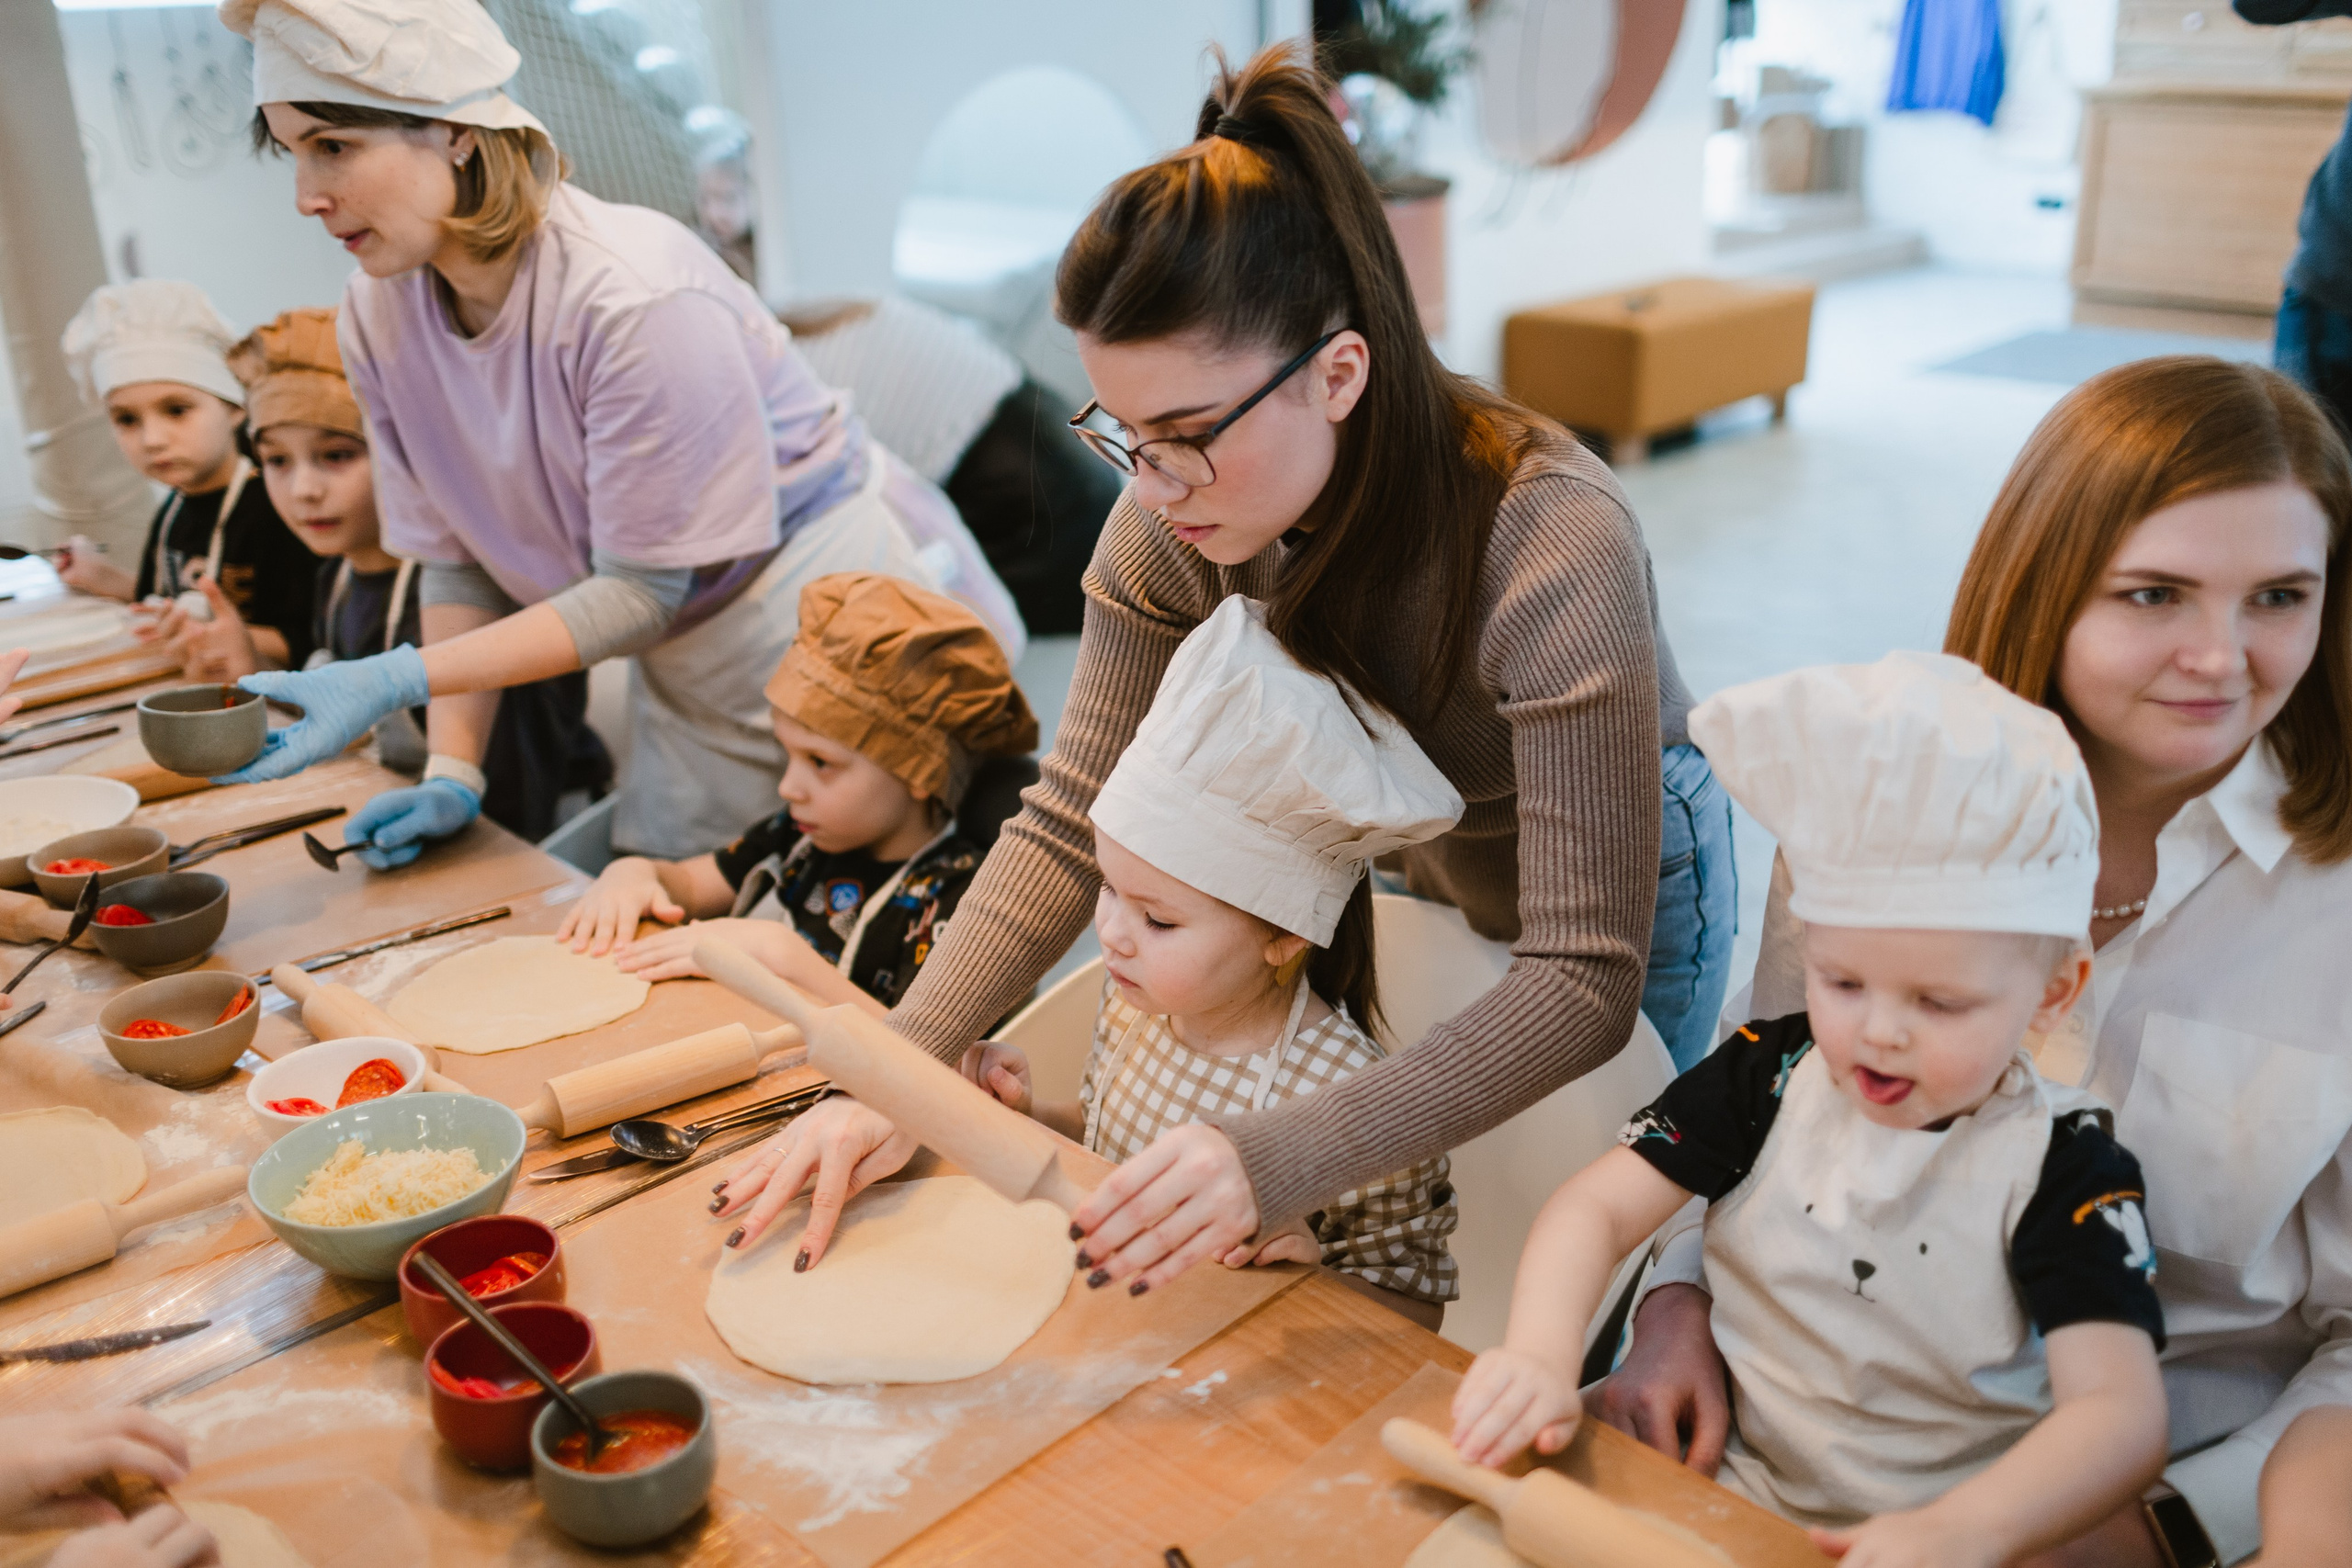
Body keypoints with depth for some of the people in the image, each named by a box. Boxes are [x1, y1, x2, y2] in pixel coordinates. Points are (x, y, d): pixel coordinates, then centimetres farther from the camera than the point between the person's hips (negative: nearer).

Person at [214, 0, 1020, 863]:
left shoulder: (637, 297, -29)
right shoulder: (378, 315, -6)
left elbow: (642, 594, -24)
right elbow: (457, 560, 2)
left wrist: (389, 682, -28)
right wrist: (453, 769, -7)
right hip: (687, 672, 7)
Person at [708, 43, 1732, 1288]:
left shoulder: (1551, 544, -39)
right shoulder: (1173, 521, -23)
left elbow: (1586, 979, -40)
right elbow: (1069, 823, -16)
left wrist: (1277, 1160, -54)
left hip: (1620, 895, -3)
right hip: (1394, 889, 4)